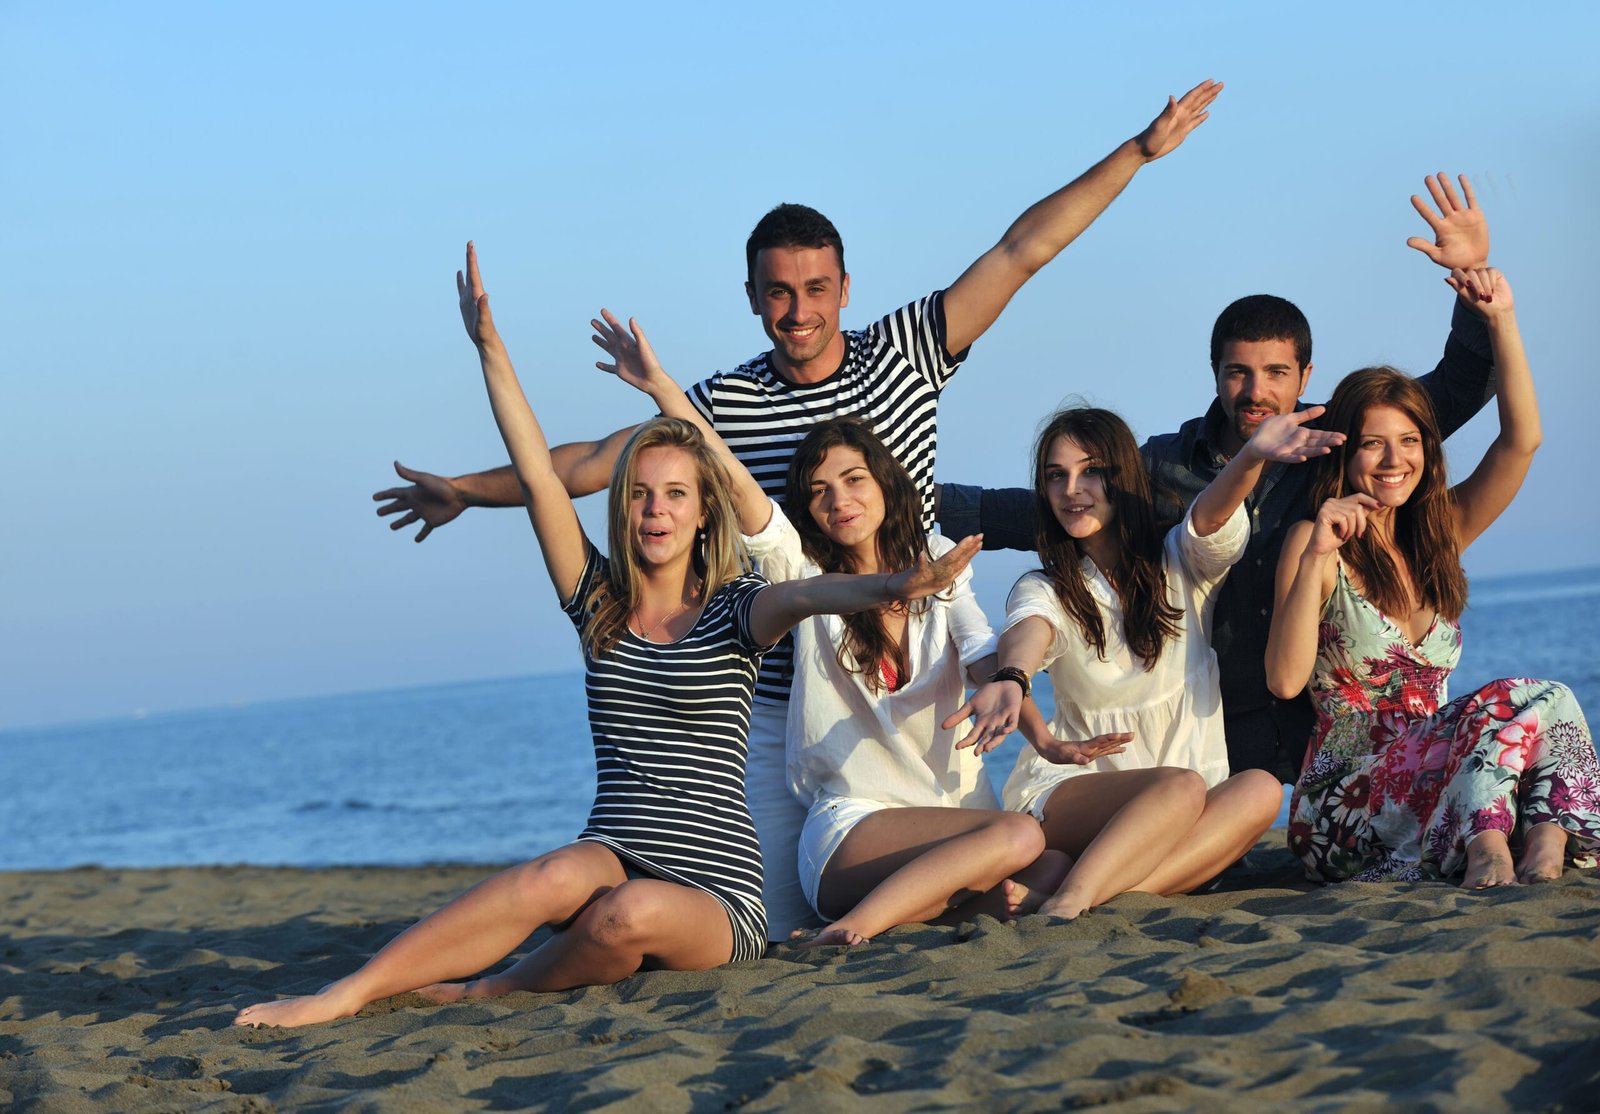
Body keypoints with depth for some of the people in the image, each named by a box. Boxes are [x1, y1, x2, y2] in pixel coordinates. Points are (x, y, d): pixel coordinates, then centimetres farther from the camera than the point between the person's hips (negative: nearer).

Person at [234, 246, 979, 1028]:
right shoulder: (600, 604, 12)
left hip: (714, 898, -2)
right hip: (613, 857, 2)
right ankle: (345, 995, -35)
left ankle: (483, 993, -15)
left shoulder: (734, 611, 3)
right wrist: (489, 348, -1)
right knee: (561, 877, -35)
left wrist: (887, 588, -43)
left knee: (631, 913, -37)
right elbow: (537, 478, 5)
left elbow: (805, 596, -20)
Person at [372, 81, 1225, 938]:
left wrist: (1142, 149, -2)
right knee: (778, 921, -3)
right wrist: (466, 490, 12)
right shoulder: (724, 404, 2)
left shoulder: (905, 353, 1)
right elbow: (593, 462, 10)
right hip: (779, 706, 0)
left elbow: (1022, 251, -1)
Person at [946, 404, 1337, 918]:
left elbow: (1211, 516, -18)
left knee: (1260, 790, -30)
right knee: (1180, 786, -33)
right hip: (1067, 794, -2)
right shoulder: (1043, 590, 2)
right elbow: (1027, 634, -24)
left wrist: (1251, 456, -43)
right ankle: (1061, 911, -51)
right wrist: (1011, 681, -50)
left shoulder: (1182, 564, 6)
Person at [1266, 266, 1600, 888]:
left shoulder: (1440, 533, 14)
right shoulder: (1315, 544, -3)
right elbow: (1285, 679, -16)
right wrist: (1314, 557, -24)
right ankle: (1490, 849, -41)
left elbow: (1521, 440, 3)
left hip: (1430, 780, 6)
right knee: (1538, 702, -26)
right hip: (1343, 807, -6)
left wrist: (1501, 320, -5)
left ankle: (1546, 847, -39)